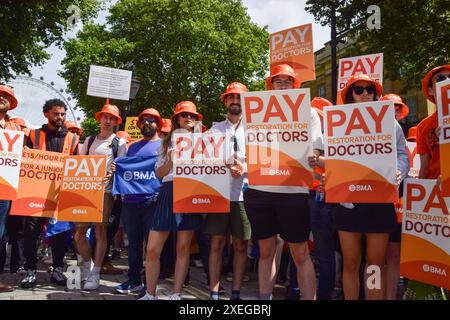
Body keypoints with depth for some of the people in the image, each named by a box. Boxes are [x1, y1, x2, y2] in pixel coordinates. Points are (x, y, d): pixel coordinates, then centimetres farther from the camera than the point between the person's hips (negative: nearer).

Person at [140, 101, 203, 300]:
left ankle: (176, 295, 13)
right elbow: (159, 173, 10)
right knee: (152, 248, -3)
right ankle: (150, 294, 12)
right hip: (168, 193, 1)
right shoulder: (168, 142, 16)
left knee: (183, 248, 3)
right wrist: (171, 162, -8)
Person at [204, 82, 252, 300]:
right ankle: (214, 293, 11)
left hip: (243, 193, -1)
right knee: (216, 244, 3)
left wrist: (245, 168, -18)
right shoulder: (215, 129, 12)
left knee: (241, 245, 5)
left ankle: (236, 293, 15)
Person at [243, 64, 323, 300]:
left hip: (293, 190, -2)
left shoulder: (308, 112, 9)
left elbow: (315, 151, 2)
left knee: (300, 254, 3)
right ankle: (264, 298, 24)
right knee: (266, 251, 12)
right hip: (258, 189, 3)